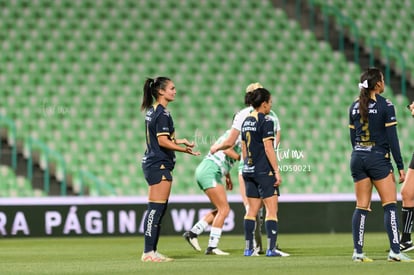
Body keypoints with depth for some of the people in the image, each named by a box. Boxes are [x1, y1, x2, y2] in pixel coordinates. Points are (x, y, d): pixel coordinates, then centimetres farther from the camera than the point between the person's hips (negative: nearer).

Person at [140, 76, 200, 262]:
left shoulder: (152, 111, 16)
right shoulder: (162, 113, -14)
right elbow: (163, 142, -19)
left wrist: (179, 141, 20)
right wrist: (184, 149, -18)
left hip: (152, 163, 10)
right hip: (159, 165, -10)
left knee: (158, 209, 11)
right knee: (156, 208, -10)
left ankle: (151, 251, 12)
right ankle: (149, 252, -10)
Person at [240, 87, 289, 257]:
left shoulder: (246, 122, 13)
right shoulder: (265, 121, -11)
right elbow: (268, 148, -16)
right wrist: (277, 171, -14)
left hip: (249, 171, 8)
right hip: (264, 172, -8)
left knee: (252, 211, 10)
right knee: (272, 210, -6)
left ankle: (249, 248, 10)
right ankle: (271, 249, -12)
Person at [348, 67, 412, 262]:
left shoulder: (355, 106, 9)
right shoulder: (385, 105, -9)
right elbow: (392, 139, -11)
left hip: (358, 158, 6)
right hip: (378, 158, -6)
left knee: (362, 207, 7)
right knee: (390, 205, -3)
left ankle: (357, 252, 4)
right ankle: (395, 251, -9)